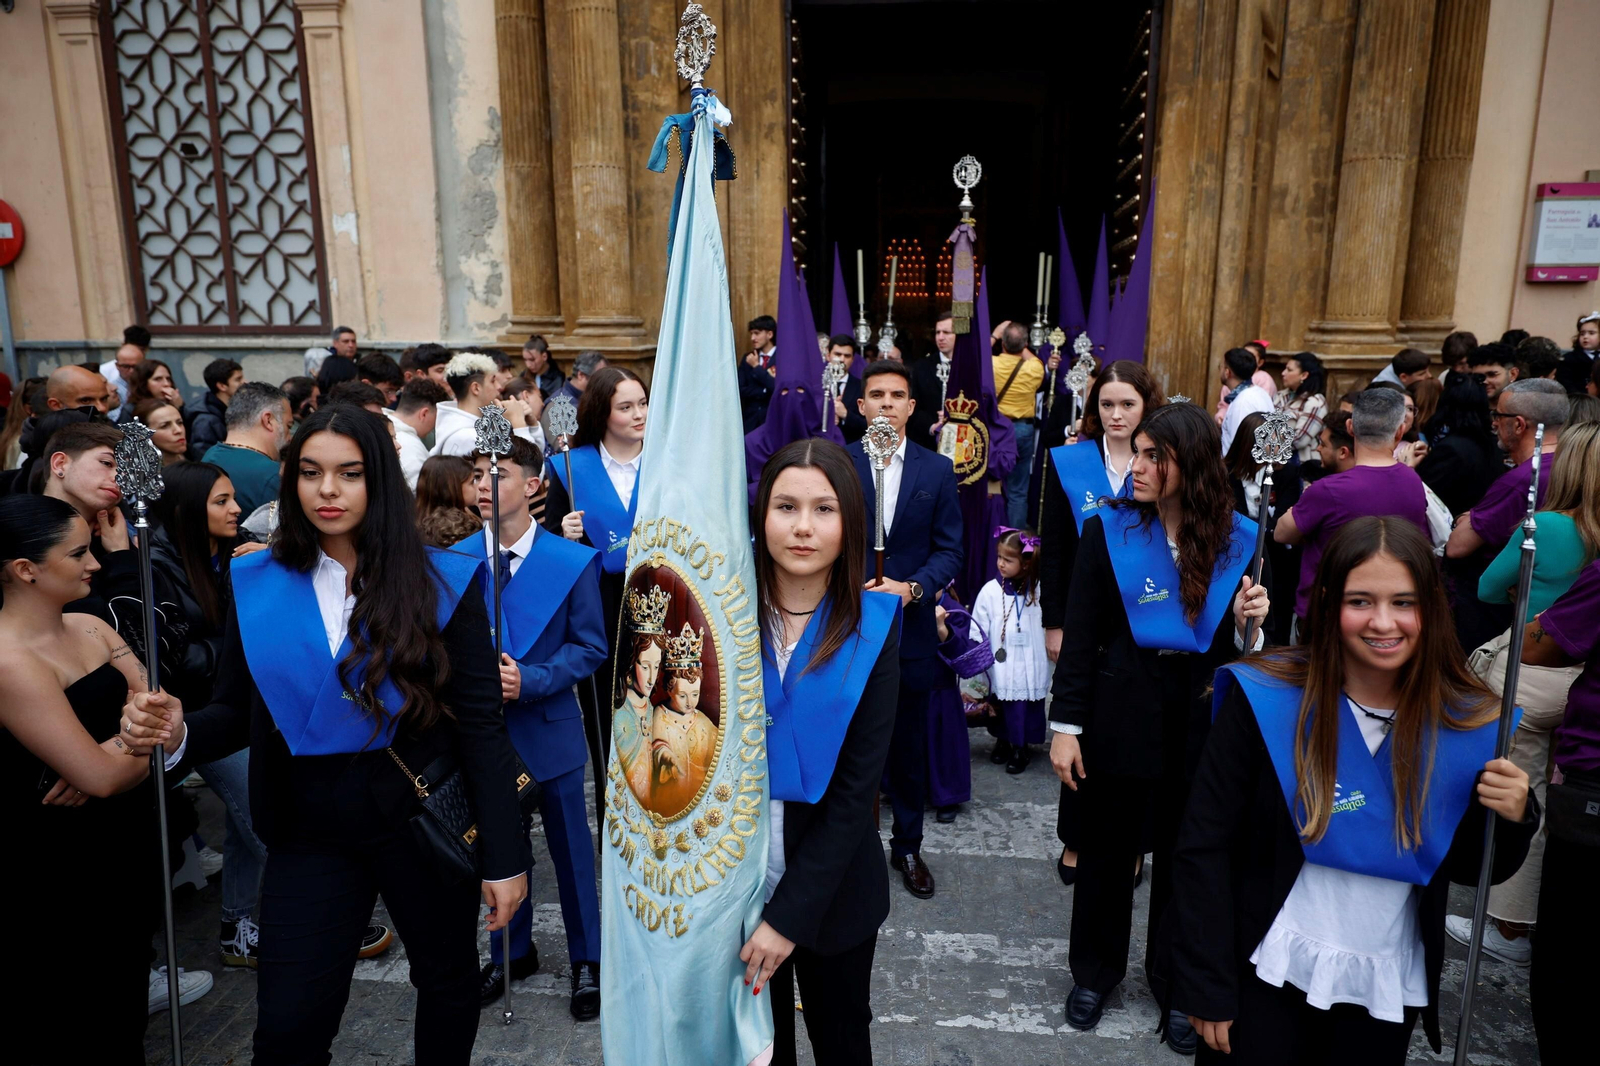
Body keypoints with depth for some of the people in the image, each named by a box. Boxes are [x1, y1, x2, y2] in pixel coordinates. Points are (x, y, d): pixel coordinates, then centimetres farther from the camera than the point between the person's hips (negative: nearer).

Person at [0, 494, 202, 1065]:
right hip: (63, 872, -7)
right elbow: (102, 777, -25)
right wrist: (149, 743, -6)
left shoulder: (90, 628, 1)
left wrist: (119, 750, -20)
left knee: (123, 980, 25)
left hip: (126, 846, 8)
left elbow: (167, 709, -1)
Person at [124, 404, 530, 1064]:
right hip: (310, 832, 2)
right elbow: (236, 711, 4)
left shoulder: (441, 583, -10)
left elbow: (481, 725, -10)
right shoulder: (257, 585, -1)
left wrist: (504, 856, -11)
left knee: (448, 982, 18)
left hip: (423, 818, -1)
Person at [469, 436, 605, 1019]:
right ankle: (511, 953, 39)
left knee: (571, 848, 10)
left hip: (549, 728, -2)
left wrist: (530, 680, -20)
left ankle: (587, 959, 31)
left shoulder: (573, 562, -8)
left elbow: (589, 647, -6)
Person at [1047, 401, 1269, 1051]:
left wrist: (1247, 620, -16)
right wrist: (1065, 725, -8)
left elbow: (1236, 645, 6)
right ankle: (1094, 972, 34)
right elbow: (1079, 635, -6)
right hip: (1122, 712, -1)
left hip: (1201, 717, 1)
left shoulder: (1237, 540, -2)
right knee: (1106, 849, 13)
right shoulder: (1107, 530, -7)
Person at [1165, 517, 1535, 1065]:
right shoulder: (1267, 700, -17)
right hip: (1268, 979, -3)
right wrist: (1206, 988, -12)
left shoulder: (1467, 722, -7)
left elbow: (1471, 870, 6)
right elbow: (1204, 845, -13)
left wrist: (1511, 820, -14)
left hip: (1388, 994, 3)